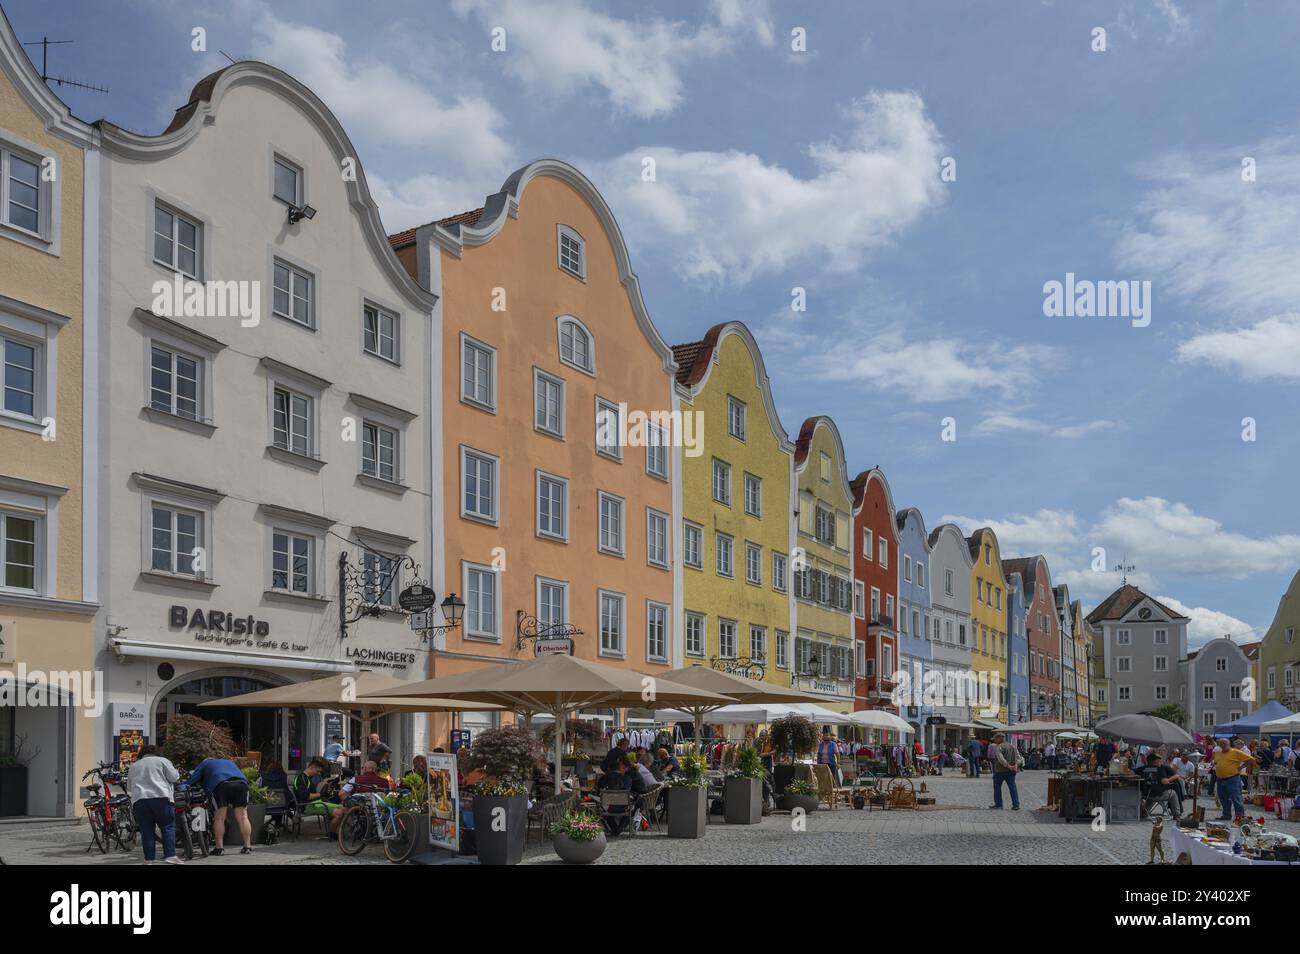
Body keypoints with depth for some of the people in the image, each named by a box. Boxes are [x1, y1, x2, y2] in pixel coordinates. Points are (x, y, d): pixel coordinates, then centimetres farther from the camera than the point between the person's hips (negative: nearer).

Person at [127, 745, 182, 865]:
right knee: (168, 827, 1)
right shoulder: (162, 761, 10)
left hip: (139, 800, 3)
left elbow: (129, 788, 28)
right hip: (161, 797, -3)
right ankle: (170, 856, -7)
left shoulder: (134, 766, 24)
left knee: (147, 830, 6)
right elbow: (174, 777, 4)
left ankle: (148, 859, 4)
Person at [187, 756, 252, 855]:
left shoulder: (204, 764, 30)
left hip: (221, 784, -4)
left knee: (219, 818, 4)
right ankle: (247, 847, 3)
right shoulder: (229, 762, 43)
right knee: (242, 817, 5)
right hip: (241, 782, 4)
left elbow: (190, 781, 20)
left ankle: (219, 848, 2)